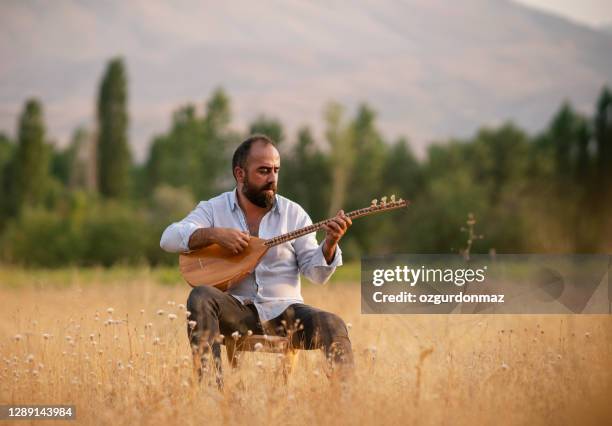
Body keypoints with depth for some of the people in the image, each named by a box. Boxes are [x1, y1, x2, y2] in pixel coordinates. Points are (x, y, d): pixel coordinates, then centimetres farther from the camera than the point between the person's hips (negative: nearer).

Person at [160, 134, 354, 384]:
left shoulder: (293, 213, 8)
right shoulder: (214, 209, 6)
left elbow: (316, 273, 3)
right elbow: (169, 238, -8)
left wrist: (329, 244, -18)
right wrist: (215, 234, -21)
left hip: (283, 311, 1)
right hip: (236, 311, 0)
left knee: (333, 326, -26)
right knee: (200, 298, -31)